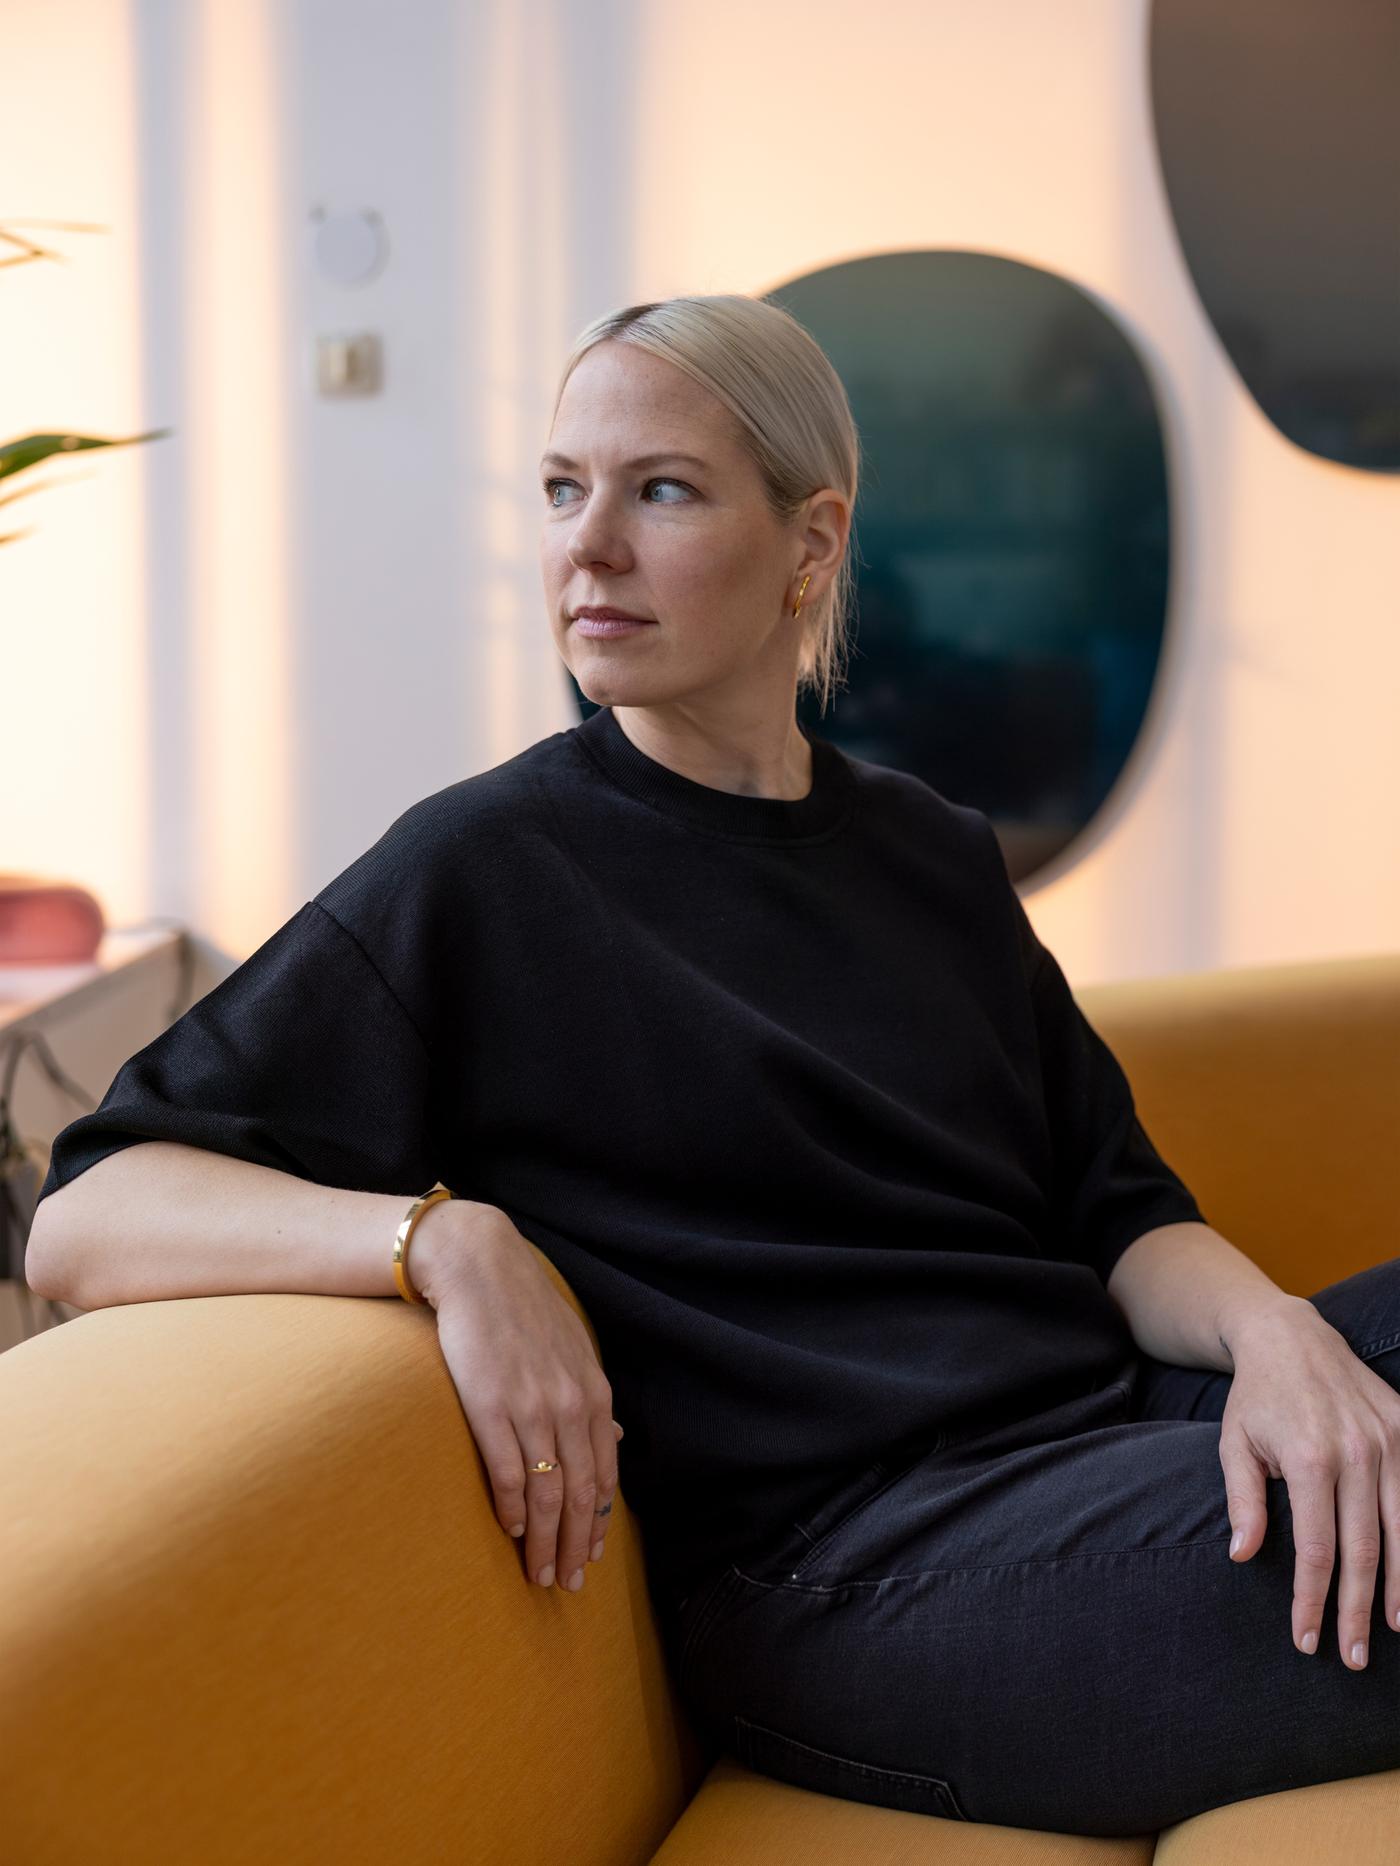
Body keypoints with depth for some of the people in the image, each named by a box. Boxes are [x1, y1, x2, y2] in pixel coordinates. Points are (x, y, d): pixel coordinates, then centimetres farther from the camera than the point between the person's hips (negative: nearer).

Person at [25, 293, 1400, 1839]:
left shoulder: (934, 854, 16)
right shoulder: (483, 873, -2)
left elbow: (1119, 1213, 13)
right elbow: (80, 1221, -8)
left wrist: (1275, 1328, -10)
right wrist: (445, 1240, -25)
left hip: (1110, 1417, 7)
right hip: (849, 1562, -6)